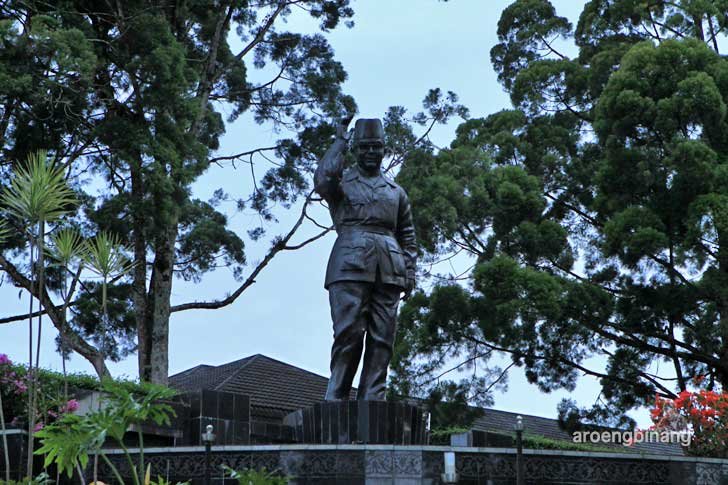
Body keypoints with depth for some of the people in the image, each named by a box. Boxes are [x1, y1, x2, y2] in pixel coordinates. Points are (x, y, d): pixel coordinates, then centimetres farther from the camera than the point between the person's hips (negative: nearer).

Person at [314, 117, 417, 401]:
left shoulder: (396, 192, 25)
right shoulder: (342, 181, 14)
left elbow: (407, 236, 23)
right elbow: (322, 180, -12)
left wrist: (410, 271, 9)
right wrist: (340, 141, -1)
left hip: (388, 270, 4)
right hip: (350, 266, -4)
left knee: (382, 338, -3)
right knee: (349, 333, -12)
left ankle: (372, 401, -2)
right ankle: (336, 399, -6)